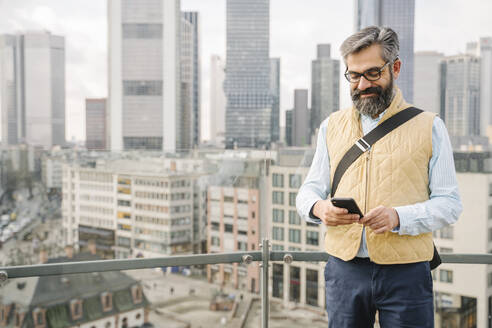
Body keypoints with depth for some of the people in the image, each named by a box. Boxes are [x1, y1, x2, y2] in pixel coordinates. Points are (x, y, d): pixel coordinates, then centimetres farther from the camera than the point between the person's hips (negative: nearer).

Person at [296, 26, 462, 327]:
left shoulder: (428, 127, 2)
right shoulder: (332, 126, 10)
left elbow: (449, 203, -2)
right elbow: (309, 190, 12)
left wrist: (398, 217, -20)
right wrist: (319, 207, -12)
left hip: (406, 272, -2)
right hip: (344, 269, 2)